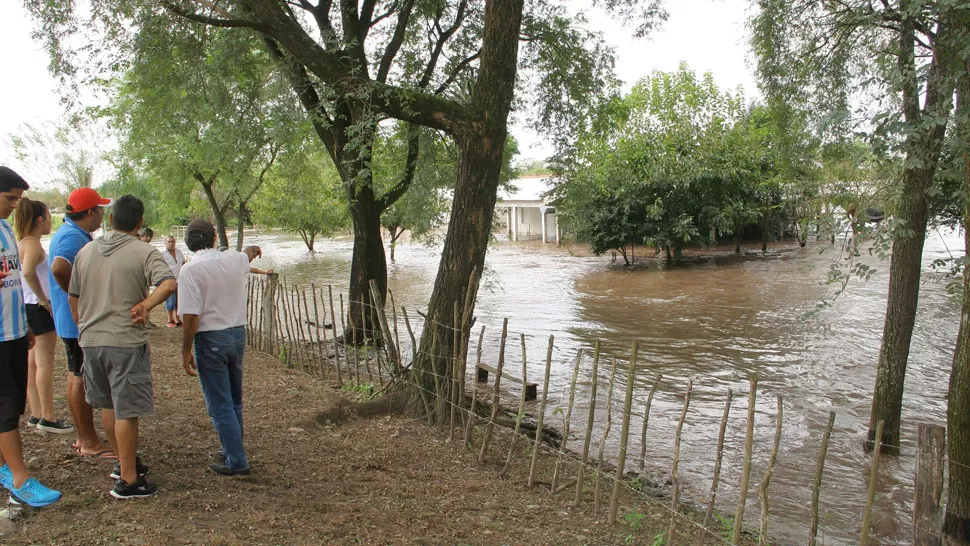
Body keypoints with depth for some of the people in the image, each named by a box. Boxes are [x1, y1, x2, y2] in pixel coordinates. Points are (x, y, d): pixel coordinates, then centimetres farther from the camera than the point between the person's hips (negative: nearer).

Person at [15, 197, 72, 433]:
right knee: (44, 364, -5)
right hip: (38, 309, -10)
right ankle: (48, 418, 0)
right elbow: (28, 272, -32)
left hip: (29, 308, 10)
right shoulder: (32, 244, -15)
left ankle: (36, 414, 19)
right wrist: (44, 299, -21)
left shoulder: (23, 243, 13)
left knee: (33, 363, 12)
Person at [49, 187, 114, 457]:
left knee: (77, 376, 15)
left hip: (74, 320, 11)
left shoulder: (71, 234, 13)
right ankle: (89, 442, 6)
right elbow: (59, 268, -38)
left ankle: (84, 437, 26)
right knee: (81, 378, -3)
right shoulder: (73, 237, -20)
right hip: (81, 320, -11)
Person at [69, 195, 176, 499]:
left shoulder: (86, 251, 10)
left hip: (90, 340, 6)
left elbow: (73, 297, 17)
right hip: (126, 342, -6)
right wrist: (145, 306, -14)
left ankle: (124, 462, 35)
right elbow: (169, 283, -26)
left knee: (108, 405, 20)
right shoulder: (143, 252, -9)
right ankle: (128, 481, 5)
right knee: (126, 411, -1)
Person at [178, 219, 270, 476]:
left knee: (220, 405, 1)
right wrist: (254, 249, 53)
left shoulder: (191, 270, -15)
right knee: (234, 400, 20)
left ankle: (237, 462, 4)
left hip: (210, 339, -6)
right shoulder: (235, 259, 2)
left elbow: (191, 316, -20)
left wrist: (186, 351, -10)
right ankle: (233, 451, 34)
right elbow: (248, 253, 29)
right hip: (238, 334, 6)